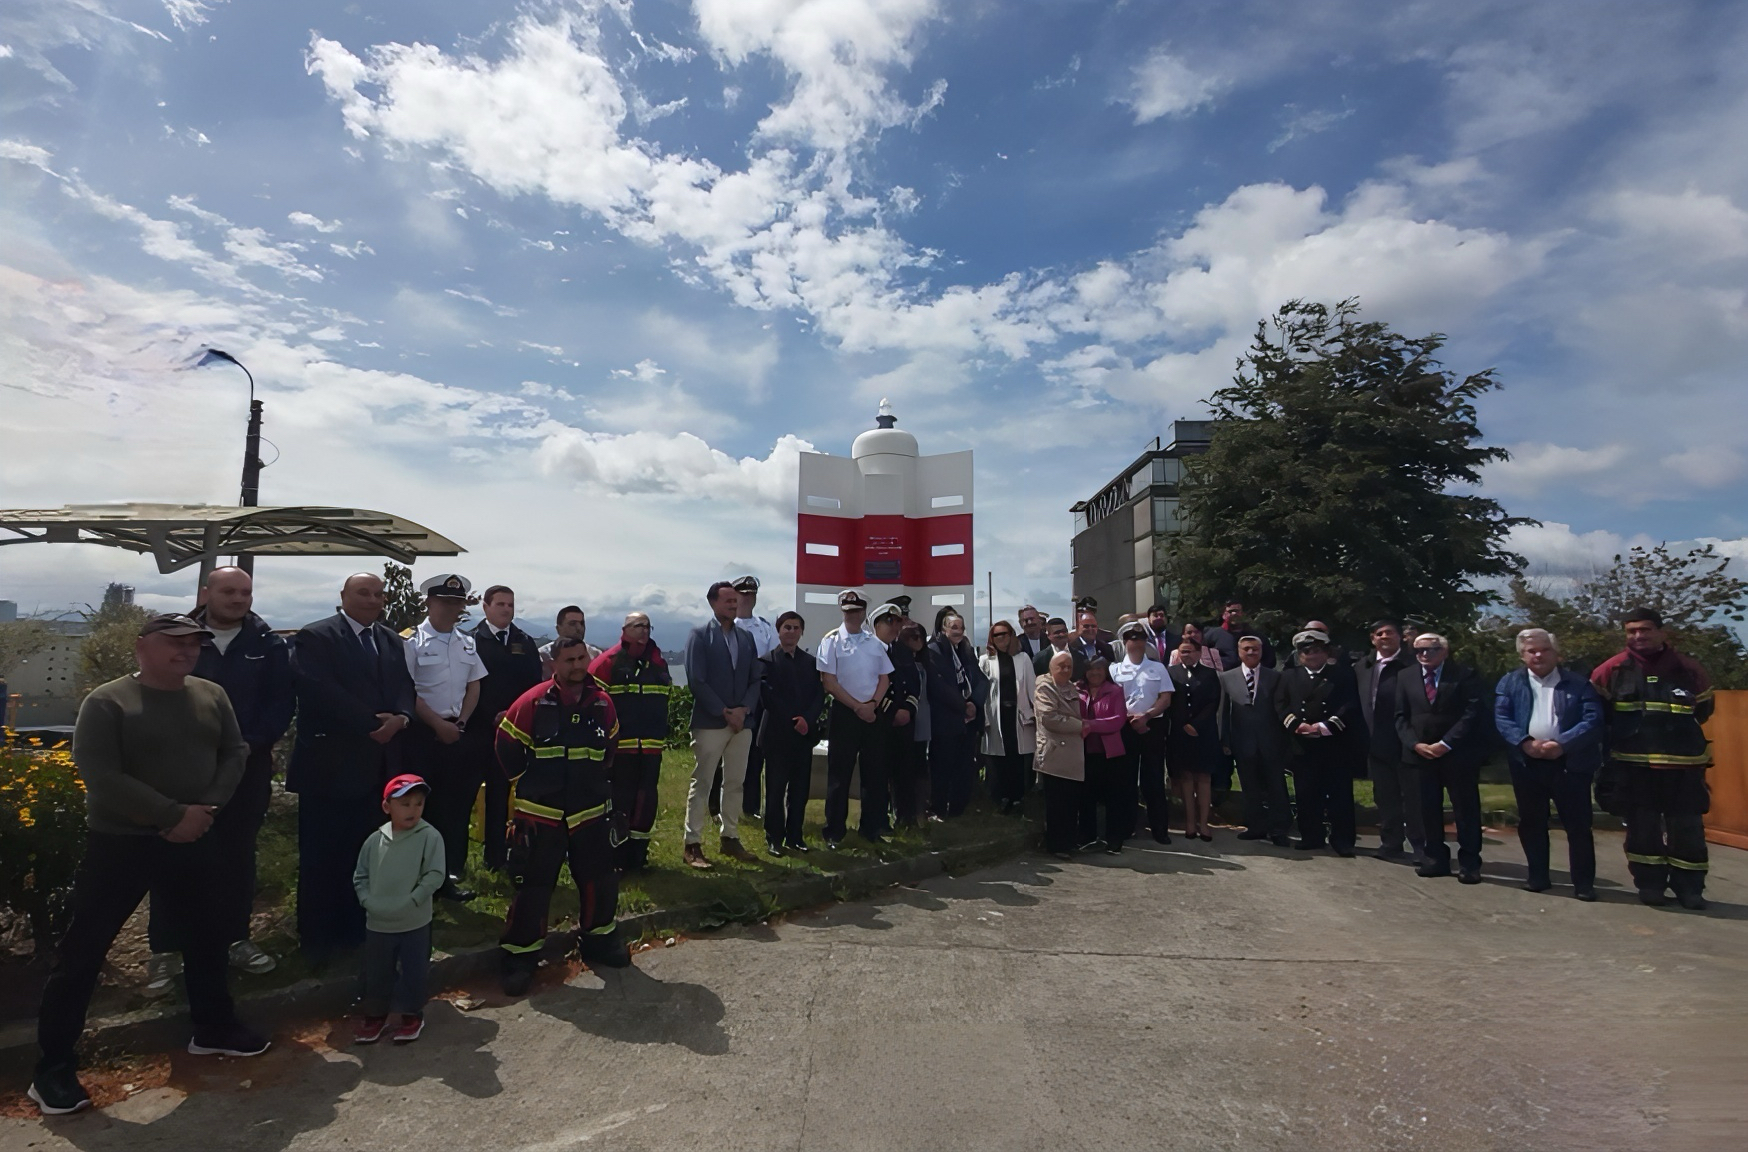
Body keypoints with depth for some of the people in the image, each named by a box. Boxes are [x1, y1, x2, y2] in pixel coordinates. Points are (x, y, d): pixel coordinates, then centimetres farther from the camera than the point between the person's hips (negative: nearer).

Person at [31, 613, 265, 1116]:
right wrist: (174, 814, -21)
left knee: (209, 934, 15)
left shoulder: (211, 696, 2)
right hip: (119, 843, -5)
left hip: (195, 841, 5)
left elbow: (235, 753, 3)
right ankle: (53, 1065, 20)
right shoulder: (106, 702, -11)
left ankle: (213, 1027, 34)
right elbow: (100, 774, -18)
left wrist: (207, 808, -12)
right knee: (84, 949, 3)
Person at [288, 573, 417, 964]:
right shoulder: (315, 637, -6)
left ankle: (356, 929, 24)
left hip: (379, 764, 5)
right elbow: (320, 691, -17)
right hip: (330, 763, -5)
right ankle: (316, 937, 18)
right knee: (321, 855, 5)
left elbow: (405, 687, 8)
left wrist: (400, 718, -13)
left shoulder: (392, 641, 14)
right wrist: (372, 723, -18)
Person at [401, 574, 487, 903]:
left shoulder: (468, 643, 11)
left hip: (459, 733, 5)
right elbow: (407, 692, -11)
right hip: (423, 734, -5)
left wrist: (460, 722, 0)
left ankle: (449, 875, 20)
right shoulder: (412, 641, -6)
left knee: (457, 805, 9)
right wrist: (439, 724, -13)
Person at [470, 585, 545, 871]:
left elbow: (535, 684, 6)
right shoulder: (471, 641, -2)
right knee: (463, 793, -1)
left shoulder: (526, 643, 10)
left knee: (501, 794, 12)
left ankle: (497, 857, 20)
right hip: (477, 730, -4)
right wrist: (491, 717, -12)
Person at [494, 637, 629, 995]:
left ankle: (598, 941, 30)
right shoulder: (533, 702, -12)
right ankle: (520, 956, 18)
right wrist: (527, 782, 2)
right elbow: (506, 747, -3)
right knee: (533, 887, 3)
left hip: (592, 811, 4)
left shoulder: (602, 703, 0)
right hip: (540, 814, -3)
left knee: (600, 880, 10)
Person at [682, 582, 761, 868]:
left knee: (735, 783, 11)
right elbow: (696, 681, -12)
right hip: (709, 723, -5)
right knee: (701, 784, 0)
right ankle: (692, 844, 7)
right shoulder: (700, 635, -5)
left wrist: (743, 709, -6)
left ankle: (730, 837, 22)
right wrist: (724, 712, -14)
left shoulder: (746, 636, 12)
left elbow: (755, 680, 11)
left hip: (741, 721, 5)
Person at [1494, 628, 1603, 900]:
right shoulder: (1510, 682, 8)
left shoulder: (1578, 683, 3)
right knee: (1530, 823, 10)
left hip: (1569, 762, -2)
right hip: (1526, 763, 2)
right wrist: (1525, 742, -16)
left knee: (1578, 824, 2)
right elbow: (1501, 718, -1)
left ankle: (1584, 883, 12)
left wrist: (1562, 744, -19)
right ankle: (1538, 877, 21)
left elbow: (1593, 719, -7)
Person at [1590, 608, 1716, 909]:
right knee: (1642, 827, 6)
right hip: (1632, 764, -1)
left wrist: (1680, 734, 16)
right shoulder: (1612, 670, -2)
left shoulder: (1688, 668, 3)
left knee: (1686, 827, 5)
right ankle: (1649, 883, 16)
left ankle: (1689, 886, 18)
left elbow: (1703, 710, 18)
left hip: (1683, 765, 1)